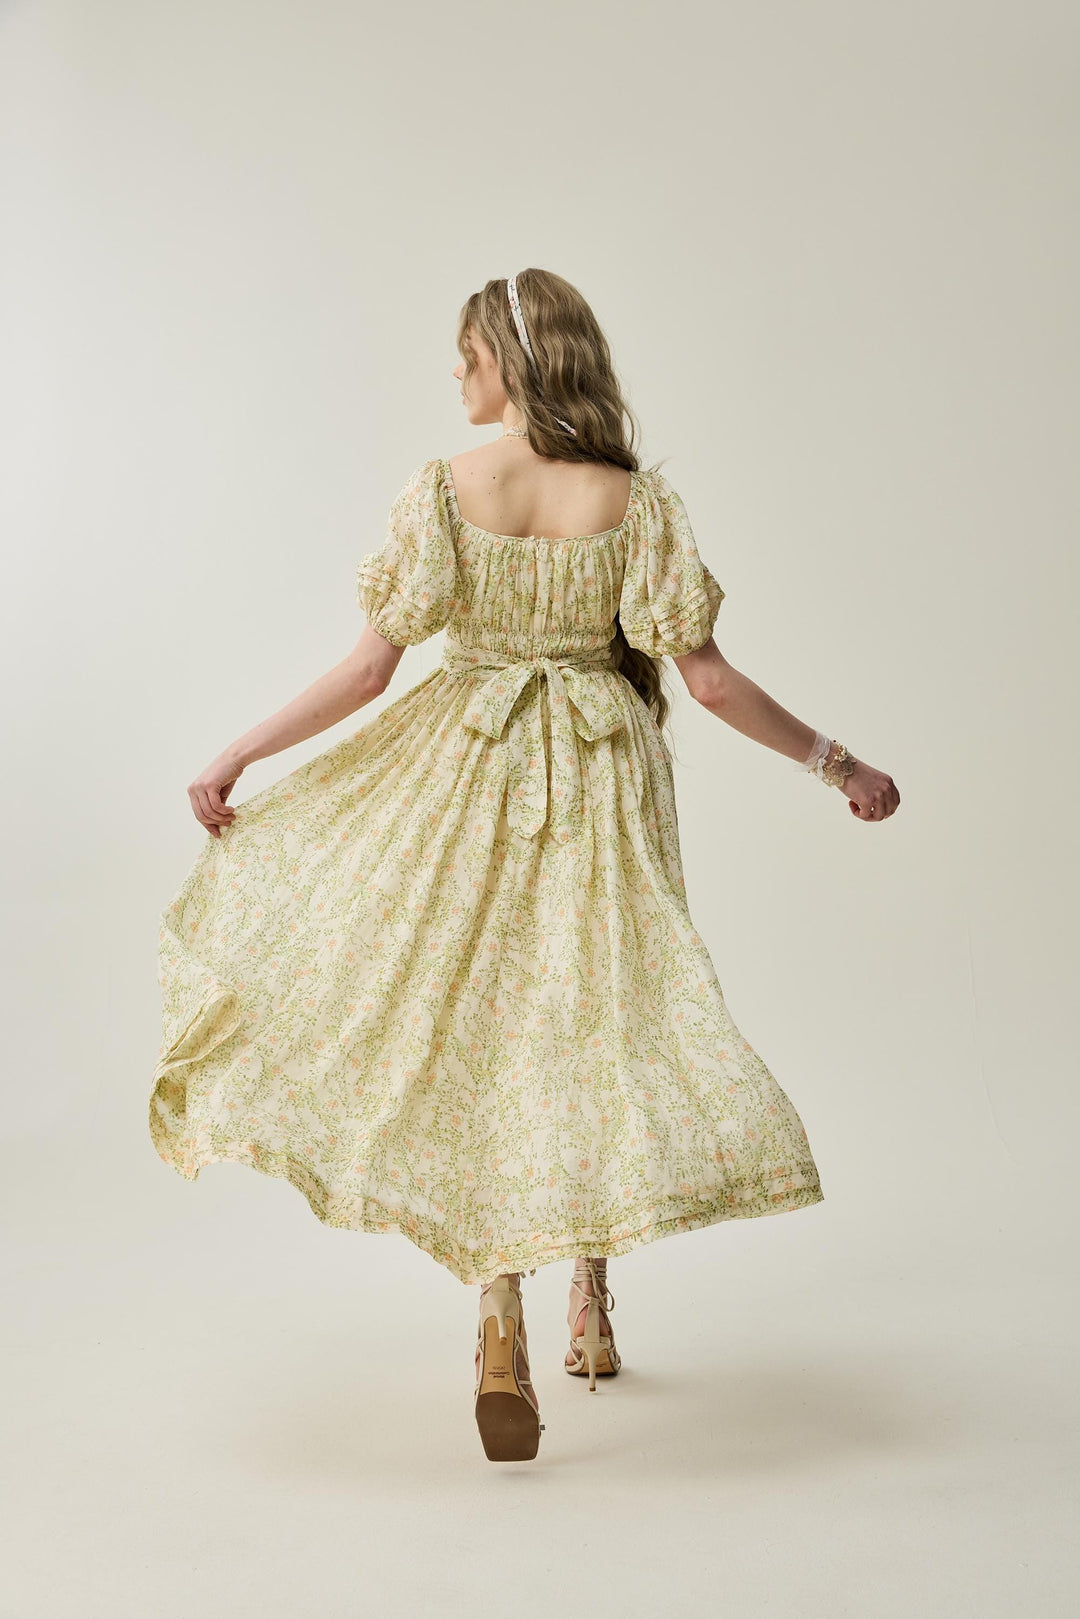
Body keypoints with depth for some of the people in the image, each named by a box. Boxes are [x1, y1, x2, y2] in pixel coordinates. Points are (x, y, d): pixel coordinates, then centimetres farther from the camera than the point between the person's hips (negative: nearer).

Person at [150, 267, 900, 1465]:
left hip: (468, 780, -1)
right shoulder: (635, 500, -3)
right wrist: (835, 762, 6)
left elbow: (371, 666, -8)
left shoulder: (442, 489, -7)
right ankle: (590, 1308, 27)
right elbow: (707, 679, -6)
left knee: (480, 1020, 8)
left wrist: (235, 757, 2)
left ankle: (502, 1320, -4)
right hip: (601, 784, 2)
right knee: (596, 1018, 15)